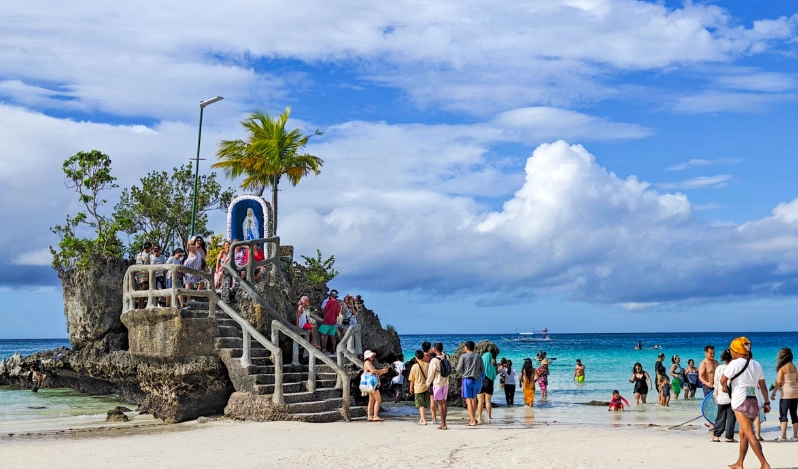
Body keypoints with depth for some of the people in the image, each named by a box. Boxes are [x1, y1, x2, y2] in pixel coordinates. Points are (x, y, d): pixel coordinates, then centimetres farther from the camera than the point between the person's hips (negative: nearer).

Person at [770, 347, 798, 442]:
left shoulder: (782, 368, -9)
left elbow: (778, 382, -13)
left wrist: (773, 393, -8)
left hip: (786, 393, -7)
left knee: (783, 414, -5)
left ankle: (783, 436, -11)